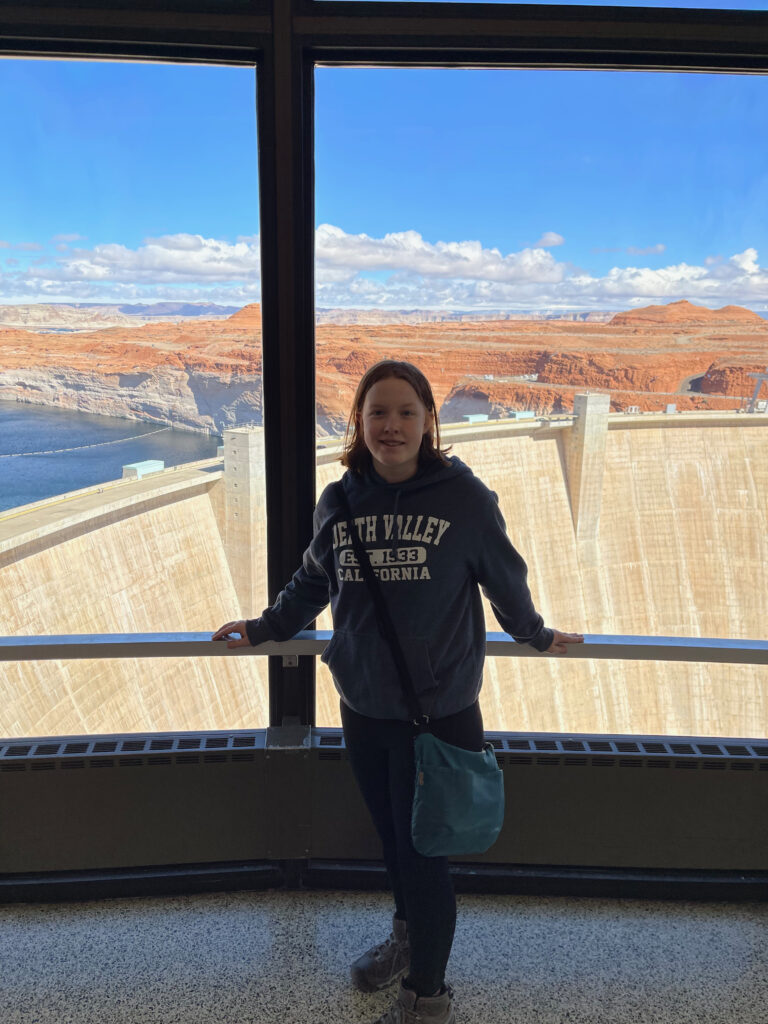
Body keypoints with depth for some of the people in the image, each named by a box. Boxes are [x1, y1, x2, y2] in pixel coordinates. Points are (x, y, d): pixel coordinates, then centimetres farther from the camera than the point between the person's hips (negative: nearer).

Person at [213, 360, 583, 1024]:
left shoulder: (465, 497, -12)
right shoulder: (339, 501, -2)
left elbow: (505, 579, 2)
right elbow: (313, 582, 14)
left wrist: (537, 636, 14)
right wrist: (264, 628, 18)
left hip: (439, 712, -4)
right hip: (363, 708, 4)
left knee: (422, 850, 7)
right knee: (391, 835, 22)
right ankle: (408, 934, 51)